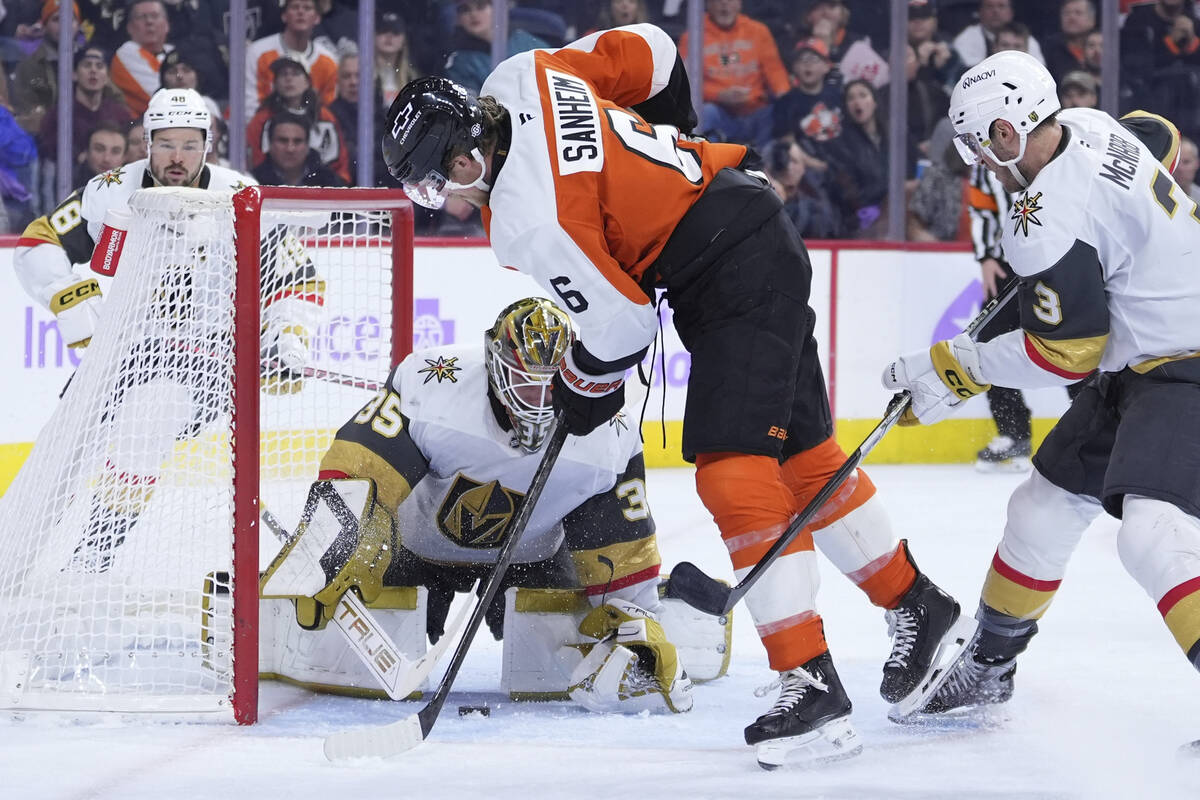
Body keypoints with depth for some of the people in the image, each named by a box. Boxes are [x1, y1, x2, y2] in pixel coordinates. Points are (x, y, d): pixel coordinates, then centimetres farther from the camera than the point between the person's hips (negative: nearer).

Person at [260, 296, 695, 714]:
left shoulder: (609, 442, -28)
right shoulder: (428, 385, -36)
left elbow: (622, 552, -17)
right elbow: (355, 472, -36)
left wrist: (639, 626, -18)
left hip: (531, 553, 1)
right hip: (419, 538, -1)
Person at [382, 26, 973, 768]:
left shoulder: (528, 223, -22)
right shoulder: (520, 78, -1)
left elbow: (621, 325, -16)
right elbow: (645, 52, 10)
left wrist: (581, 395, 4)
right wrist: (669, 144, 27)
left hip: (731, 278, -10)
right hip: (758, 225, 10)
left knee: (734, 469, -15)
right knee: (803, 453, 17)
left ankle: (812, 686, -19)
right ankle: (918, 605, 30)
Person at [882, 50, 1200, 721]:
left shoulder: (1050, 224, -26)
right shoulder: (1089, 127, -1)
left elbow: (1064, 354, -20)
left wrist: (958, 368, -9)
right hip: (1132, 367, 11)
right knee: (1044, 509, 18)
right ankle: (989, 664, 36)